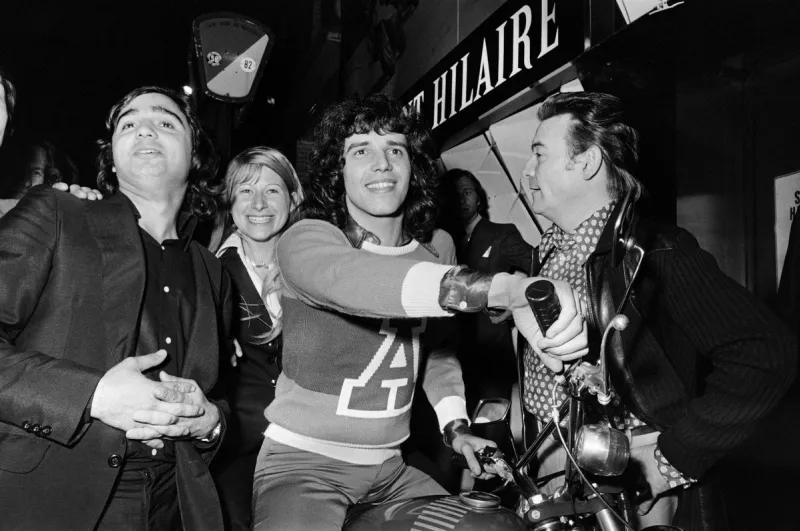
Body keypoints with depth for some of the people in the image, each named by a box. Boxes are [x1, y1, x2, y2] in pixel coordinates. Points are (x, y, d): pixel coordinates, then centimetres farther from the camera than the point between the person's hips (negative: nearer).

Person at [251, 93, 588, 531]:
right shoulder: (306, 239, -15)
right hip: (302, 462, -5)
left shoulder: (438, 247, 3)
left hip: (389, 467, 5)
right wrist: (506, 288, -50)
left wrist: (455, 425, 2)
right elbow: (360, 281, -38)